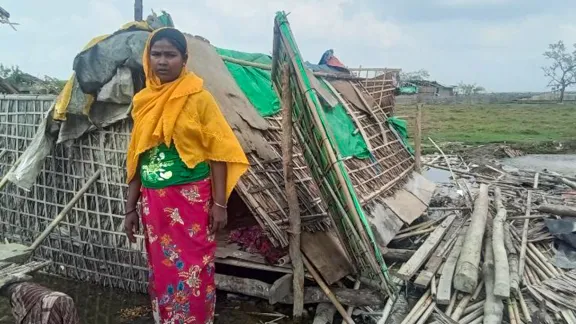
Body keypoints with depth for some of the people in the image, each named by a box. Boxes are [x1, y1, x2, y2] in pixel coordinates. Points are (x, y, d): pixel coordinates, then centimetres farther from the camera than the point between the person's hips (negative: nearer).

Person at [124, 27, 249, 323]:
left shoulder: (198, 98, -6)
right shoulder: (143, 101, 8)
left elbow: (217, 152, -7)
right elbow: (137, 158, 12)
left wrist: (219, 203, -11)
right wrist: (131, 207, 11)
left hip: (191, 199, -5)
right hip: (153, 202, 5)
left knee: (191, 274, -1)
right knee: (160, 272, 14)